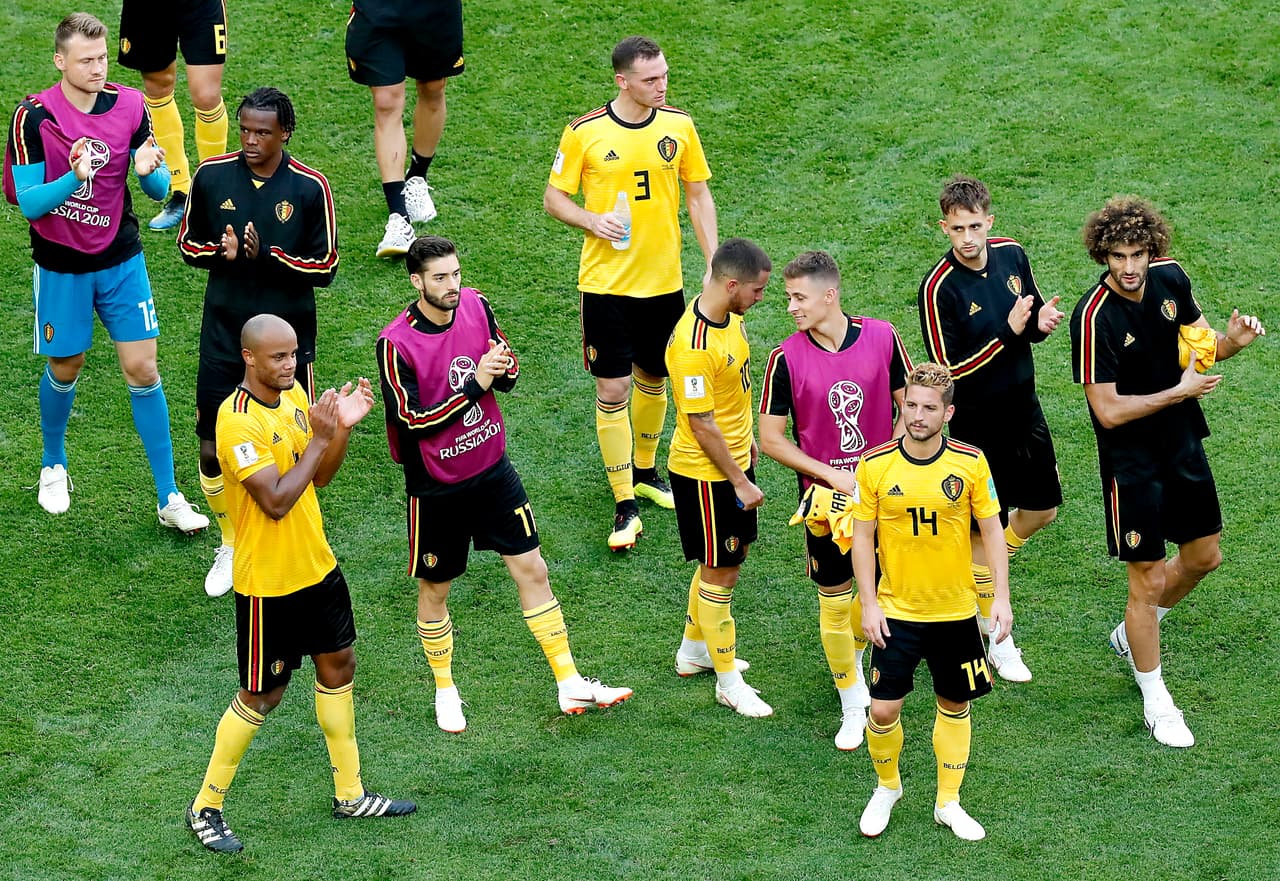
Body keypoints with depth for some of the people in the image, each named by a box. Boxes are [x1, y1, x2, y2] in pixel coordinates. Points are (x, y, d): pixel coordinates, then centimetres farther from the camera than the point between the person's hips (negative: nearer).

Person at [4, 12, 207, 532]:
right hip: (60, 268, -2)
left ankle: (168, 498, 4)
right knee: (65, 369, 12)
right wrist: (73, 178, -34)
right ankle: (53, 467, 40)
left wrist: (150, 170, -25)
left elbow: (160, 191, -1)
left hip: (121, 260, 2)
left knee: (142, 371, -2)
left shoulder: (129, 106, -6)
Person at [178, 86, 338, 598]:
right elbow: (188, 244, 8)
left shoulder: (310, 188, -10)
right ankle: (231, 544, 27)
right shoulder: (211, 176, -3)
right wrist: (220, 252, -15)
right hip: (223, 338, 2)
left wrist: (267, 254, -22)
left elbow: (325, 268, -7)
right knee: (213, 451, 2)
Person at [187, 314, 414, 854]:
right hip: (268, 584, -8)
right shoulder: (237, 422, -25)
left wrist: (343, 428, -7)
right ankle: (205, 809, 17)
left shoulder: (295, 397, 2)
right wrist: (320, 437, -25)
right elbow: (276, 501, -30)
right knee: (261, 696, 1)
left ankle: (349, 795, 32)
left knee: (339, 667, 17)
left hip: (316, 566, 8)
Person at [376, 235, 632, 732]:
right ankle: (444, 690, 33)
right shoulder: (396, 344, -21)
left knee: (531, 570, 5)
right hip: (436, 486, -4)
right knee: (435, 588, 11)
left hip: (492, 469, 4)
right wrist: (475, 384, -26)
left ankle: (569, 684, 13)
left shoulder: (475, 306, -5)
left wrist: (503, 368, -17)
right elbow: (413, 421, -22)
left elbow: (509, 374, 7)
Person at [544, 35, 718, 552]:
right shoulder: (584, 133, -11)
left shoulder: (678, 126, -2)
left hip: (664, 280, 3)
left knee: (653, 379, 17)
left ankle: (644, 471, 41)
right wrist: (591, 220, -22)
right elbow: (554, 197, -2)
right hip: (606, 282, -3)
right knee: (613, 390, -4)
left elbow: (699, 195, 7)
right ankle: (625, 505, 4)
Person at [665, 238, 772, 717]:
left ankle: (694, 650, 40)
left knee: (730, 556, 22)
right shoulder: (693, 346, -30)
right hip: (705, 473, -9)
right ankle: (730, 684, 15)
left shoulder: (729, 315, -1)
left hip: (733, 457, 9)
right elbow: (702, 425, -25)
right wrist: (740, 482, -18)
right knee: (720, 572, 3)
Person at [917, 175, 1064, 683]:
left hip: (1024, 408, 6)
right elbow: (949, 369, -21)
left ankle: (979, 573, 44)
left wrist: (1042, 322, -12)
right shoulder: (939, 287, -22)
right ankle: (998, 642, 19)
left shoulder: (1012, 255, -4)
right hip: (976, 422, -6)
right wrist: (1008, 333, -28)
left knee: (1043, 511, 19)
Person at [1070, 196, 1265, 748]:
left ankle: (1132, 635, 43)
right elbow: (1109, 411, -25)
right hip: (1130, 457, -7)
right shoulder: (1094, 317, -26)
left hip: (1182, 440, 7)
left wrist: (1233, 340, -13)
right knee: (1149, 578, 0)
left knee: (1205, 555, 18)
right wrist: (1180, 392, -20)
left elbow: (1203, 342, 9)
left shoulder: (1169, 276, -7)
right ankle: (1155, 700, 19)